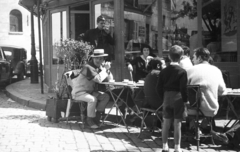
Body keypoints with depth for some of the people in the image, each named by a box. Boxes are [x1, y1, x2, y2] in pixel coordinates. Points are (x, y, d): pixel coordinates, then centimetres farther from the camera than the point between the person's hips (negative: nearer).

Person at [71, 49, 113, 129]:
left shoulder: (100, 66, 5)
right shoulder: (88, 67, -23)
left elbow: (110, 78, 5)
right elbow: (99, 79, -33)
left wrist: (107, 69, -13)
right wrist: (105, 69, -23)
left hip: (90, 91, 9)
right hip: (79, 92, -9)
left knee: (106, 97, -8)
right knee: (93, 99, -34)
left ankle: (97, 117, 0)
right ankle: (90, 119, -14)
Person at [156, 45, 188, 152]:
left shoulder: (164, 71, 3)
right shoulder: (182, 71, -9)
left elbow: (159, 87, 3)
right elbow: (183, 88, -13)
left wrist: (163, 98, 12)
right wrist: (185, 101, -4)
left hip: (167, 97, 4)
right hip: (178, 98, -4)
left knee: (166, 123, 10)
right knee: (177, 123, 1)